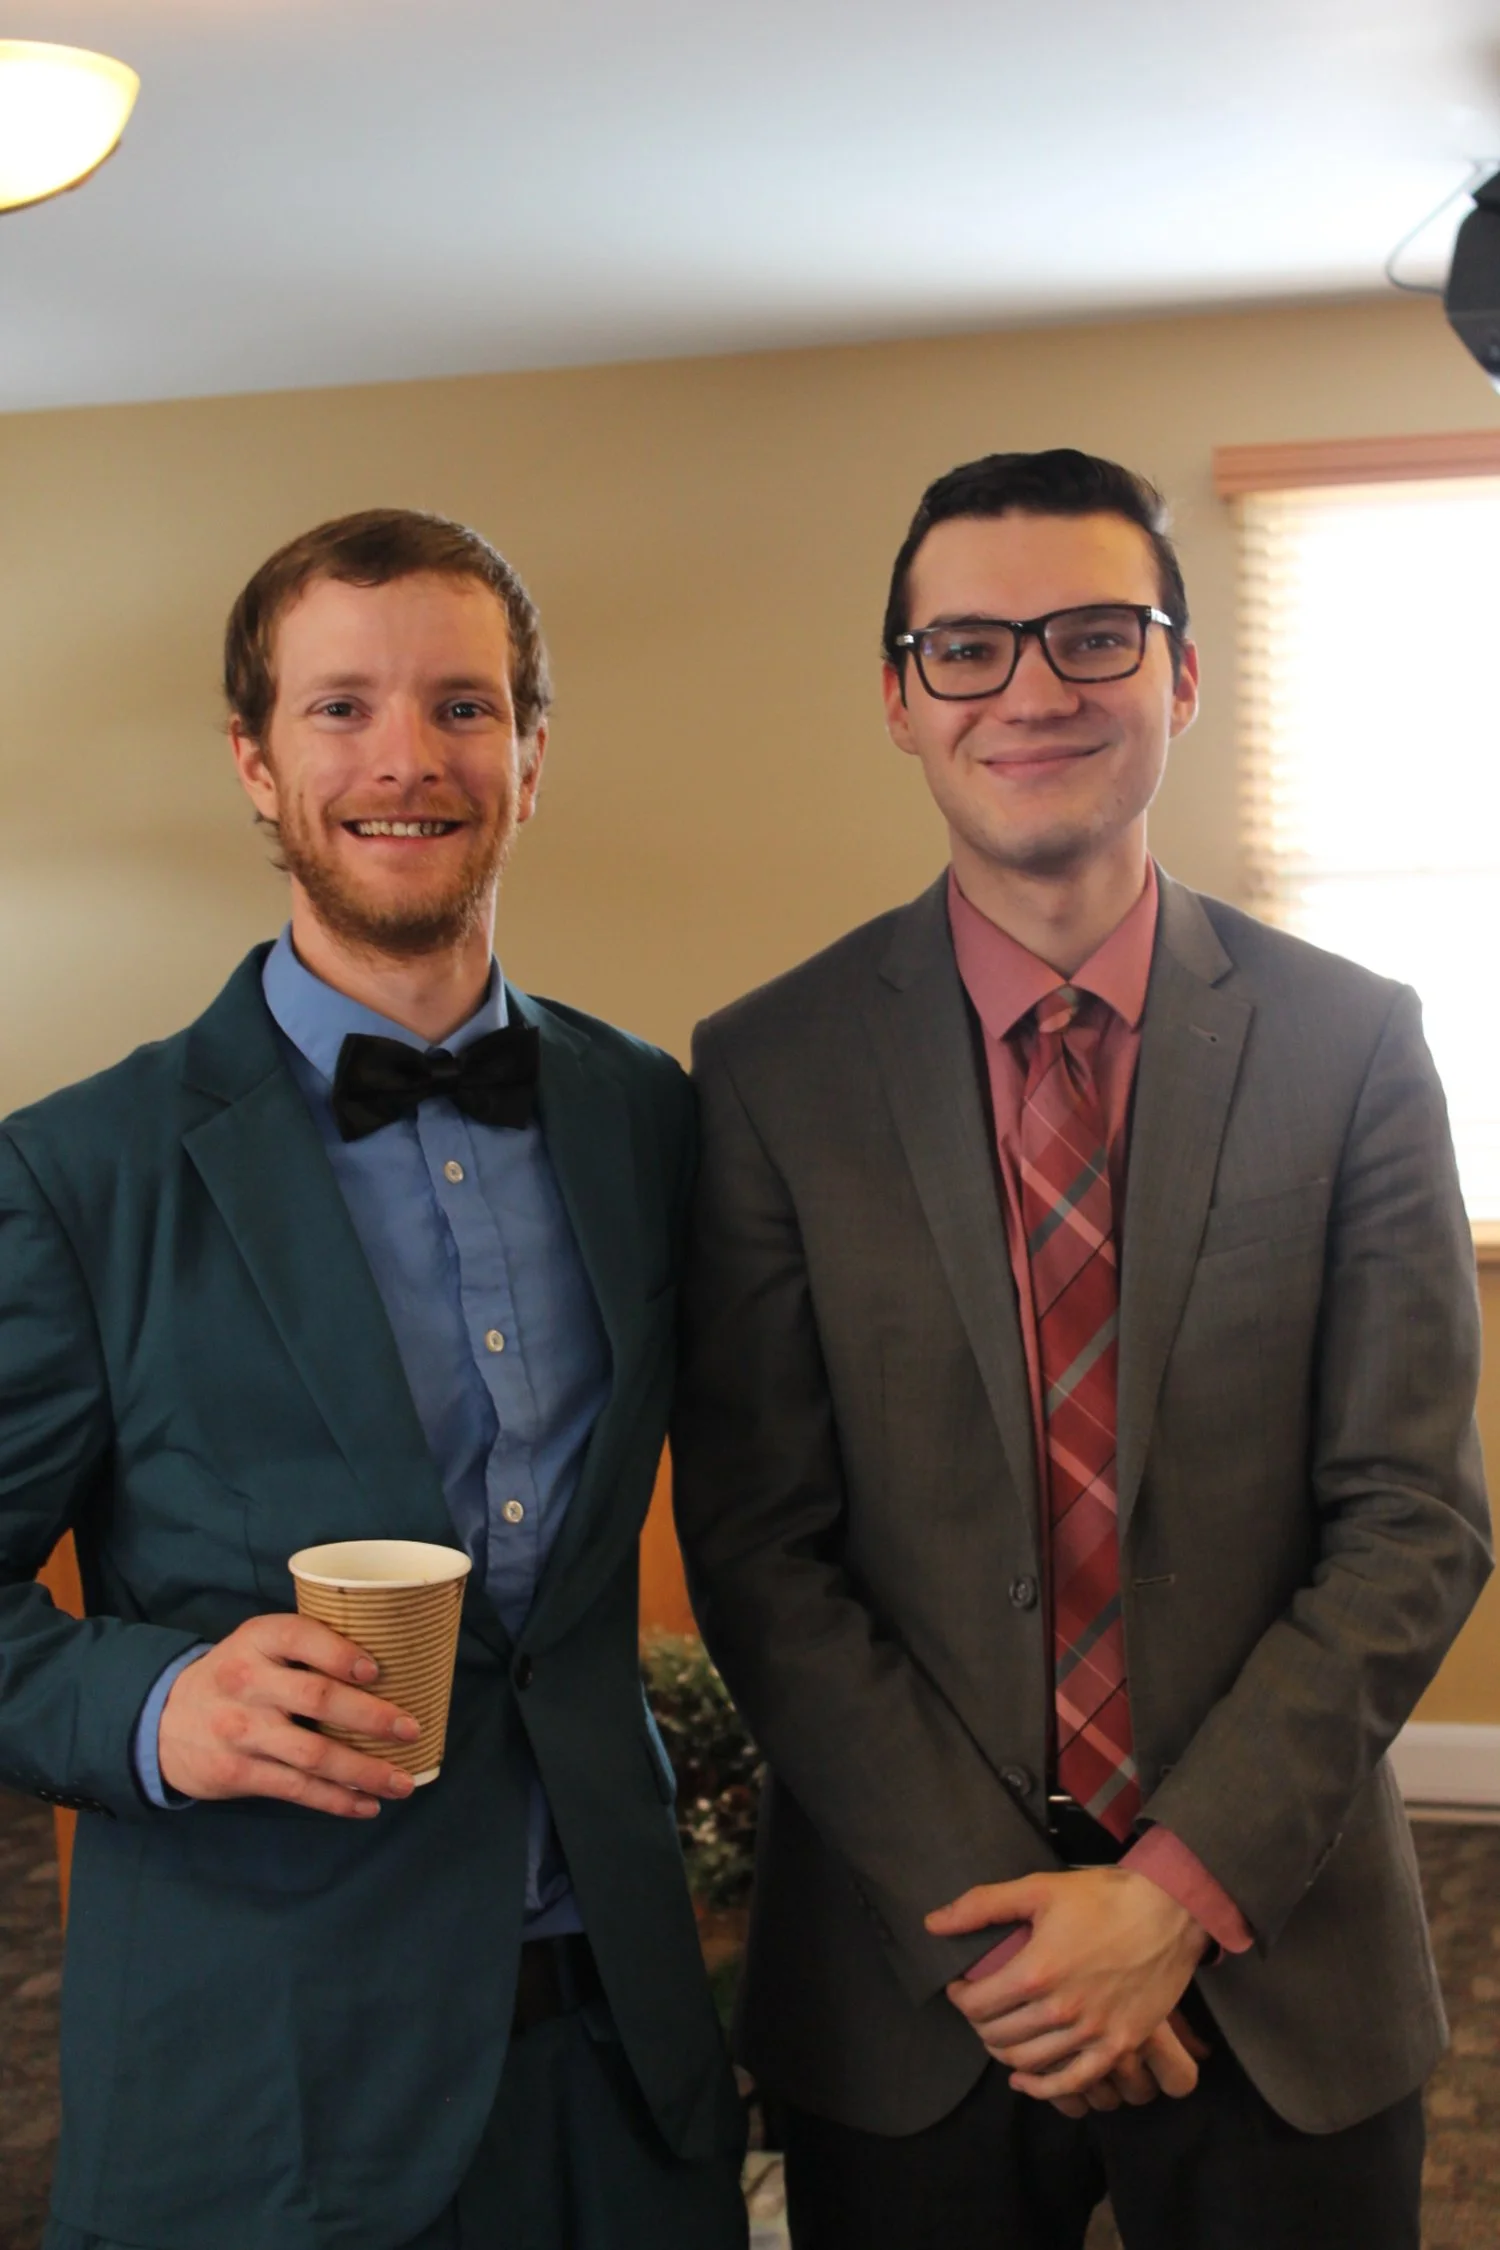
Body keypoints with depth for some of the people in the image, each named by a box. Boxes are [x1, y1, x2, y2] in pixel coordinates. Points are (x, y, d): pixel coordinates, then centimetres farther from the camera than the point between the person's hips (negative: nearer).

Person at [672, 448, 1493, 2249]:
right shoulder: (769, 1070, -4)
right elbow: (757, 1551, -5)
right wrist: (991, 1916, -12)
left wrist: (1180, 1891, -13)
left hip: (1277, 1962, 1)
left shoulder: (1349, 1044, -3)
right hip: (904, 1982, 0)